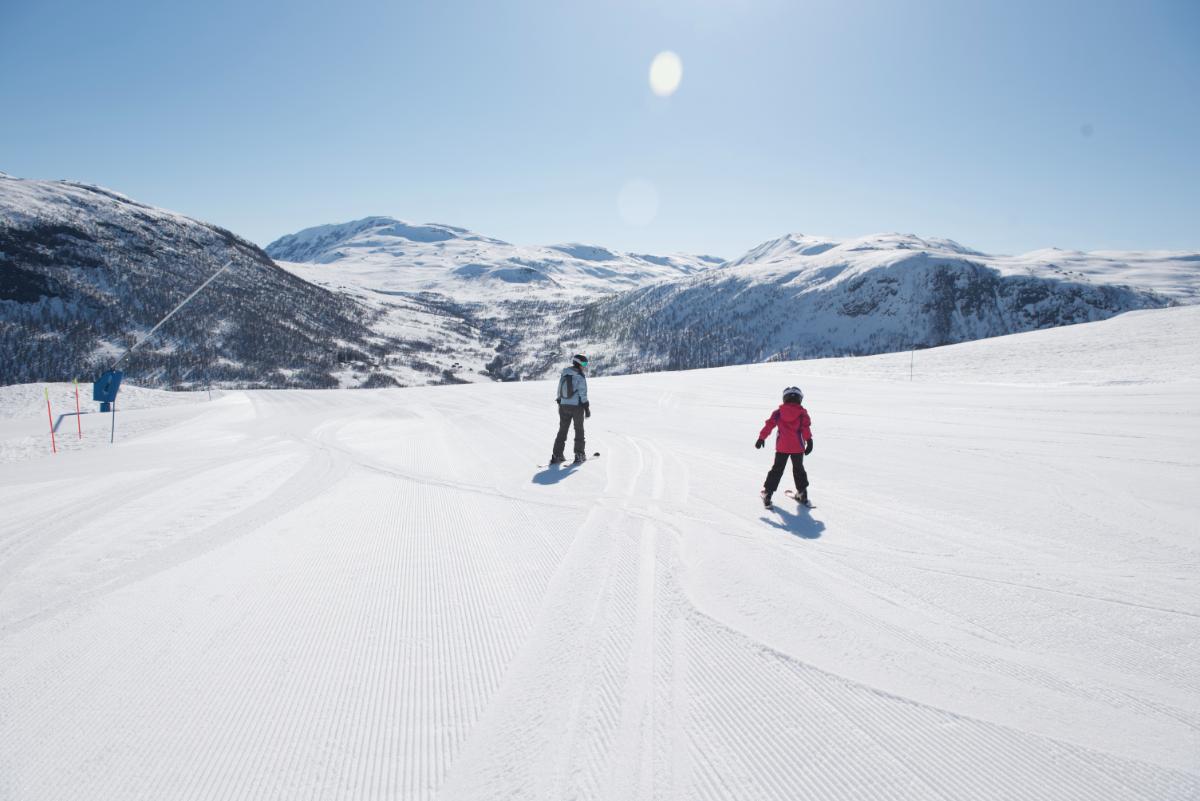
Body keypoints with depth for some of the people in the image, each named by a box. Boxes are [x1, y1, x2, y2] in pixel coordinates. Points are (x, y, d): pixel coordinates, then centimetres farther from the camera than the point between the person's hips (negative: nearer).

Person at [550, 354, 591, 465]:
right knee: (579, 430, 9)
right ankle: (579, 455, 11)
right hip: (577, 406, -5)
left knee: (562, 430, 12)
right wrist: (587, 408, -9)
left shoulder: (564, 374, 6)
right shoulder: (580, 377, -13)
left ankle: (557, 456, 9)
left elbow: (559, 391, 11)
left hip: (564, 405, 5)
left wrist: (560, 404, 19)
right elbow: (583, 394, -15)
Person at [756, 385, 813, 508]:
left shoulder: (778, 412, 0)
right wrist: (809, 441, -12)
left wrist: (761, 437, 5)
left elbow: (769, 424, -1)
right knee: (798, 469, 17)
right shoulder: (802, 413, -4)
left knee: (777, 469, 9)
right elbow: (806, 428, -12)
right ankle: (802, 493, 21)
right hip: (797, 447, -1)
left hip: (782, 447, 1)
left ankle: (767, 492, 3)